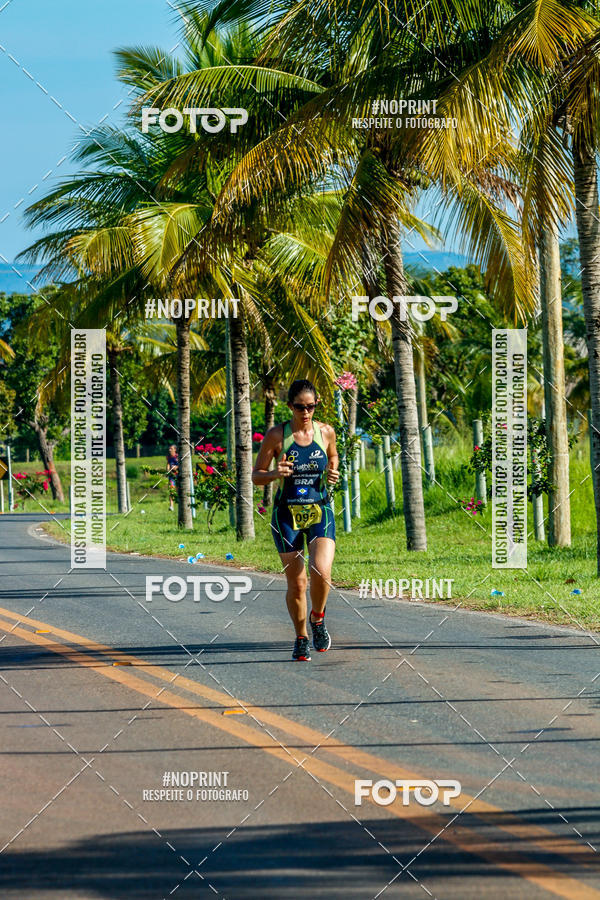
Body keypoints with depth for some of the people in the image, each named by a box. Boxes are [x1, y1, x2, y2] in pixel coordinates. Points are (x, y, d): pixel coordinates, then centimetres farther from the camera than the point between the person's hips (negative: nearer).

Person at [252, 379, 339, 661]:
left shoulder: (326, 432, 1)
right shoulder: (276, 435, -4)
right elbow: (256, 476, 1)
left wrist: (333, 474, 1)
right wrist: (275, 474, -20)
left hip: (319, 512, 1)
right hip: (287, 514, -1)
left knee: (321, 571, -21)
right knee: (296, 583, 1)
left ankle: (317, 619, 8)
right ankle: (301, 638, 23)